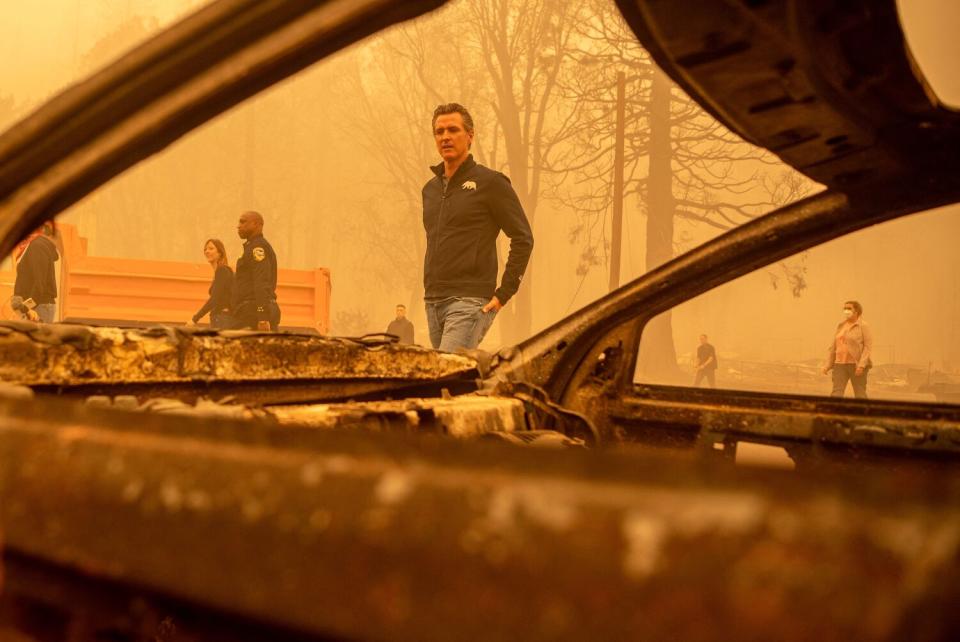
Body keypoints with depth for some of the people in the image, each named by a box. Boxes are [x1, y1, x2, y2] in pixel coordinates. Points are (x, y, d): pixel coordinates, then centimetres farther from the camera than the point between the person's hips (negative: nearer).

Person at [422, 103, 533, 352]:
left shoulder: (490, 183, -3)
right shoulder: (430, 189, 18)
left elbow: (523, 239, -5)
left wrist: (504, 292, -9)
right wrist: (430, 289, 17)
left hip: (470, 302, -7)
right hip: (433, 302, 7)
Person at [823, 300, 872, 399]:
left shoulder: (863, 326, -2)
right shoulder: (841, 326, 14)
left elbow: (868, 346, -10)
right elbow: (833, 347, 15)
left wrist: (861, 365, -19)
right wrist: (828, 364, 8)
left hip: (856, 365, -4)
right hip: (840, 364, 5)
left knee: (860, 394, 4)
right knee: (836, 393, -6)